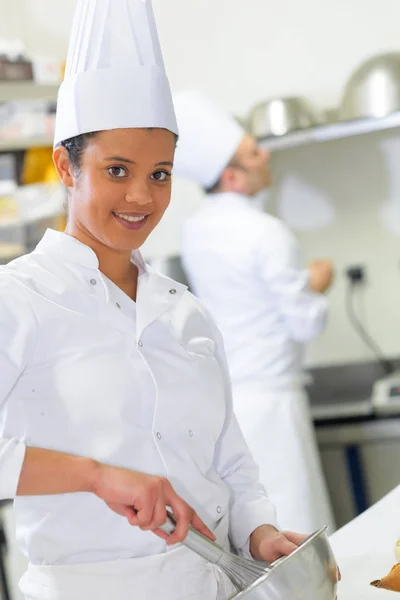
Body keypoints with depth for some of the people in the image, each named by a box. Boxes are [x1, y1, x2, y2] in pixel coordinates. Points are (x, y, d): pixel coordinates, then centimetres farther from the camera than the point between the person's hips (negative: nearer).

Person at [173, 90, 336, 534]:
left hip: (217, 395, 8)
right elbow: (306, 323, -13)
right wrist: (317, 286, 6)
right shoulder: (267, 234, -17)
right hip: (266, 398, -8)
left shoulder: (194, 230, 6)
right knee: (296, 530, -1)